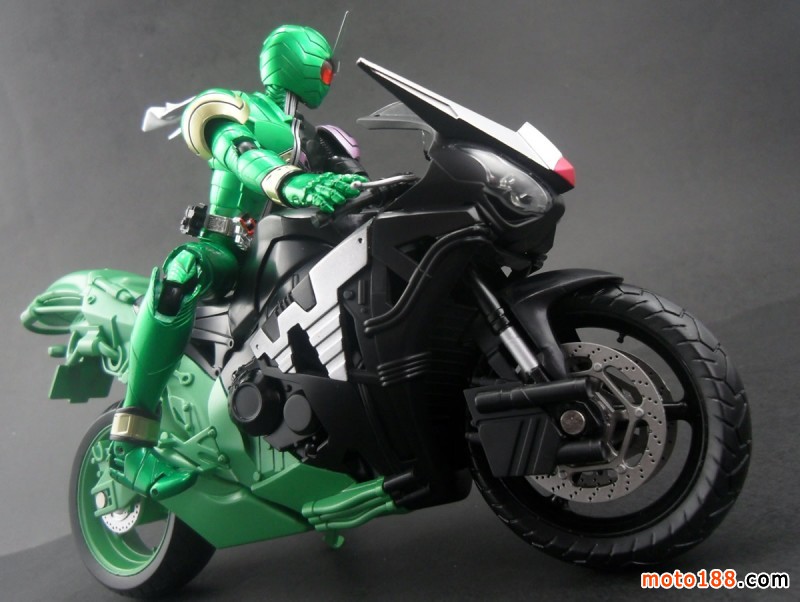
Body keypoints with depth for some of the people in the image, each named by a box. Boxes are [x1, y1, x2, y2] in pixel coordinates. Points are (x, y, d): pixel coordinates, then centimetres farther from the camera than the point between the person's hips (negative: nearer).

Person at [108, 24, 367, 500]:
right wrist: (293, 183, -40)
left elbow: (353, 189, 14)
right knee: (183, 271, -39)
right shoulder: (234, 109, 6)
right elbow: (239, 155, -18)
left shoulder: (315, 139, 28)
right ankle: (131, 441, -41)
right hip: (229, 248, -7)